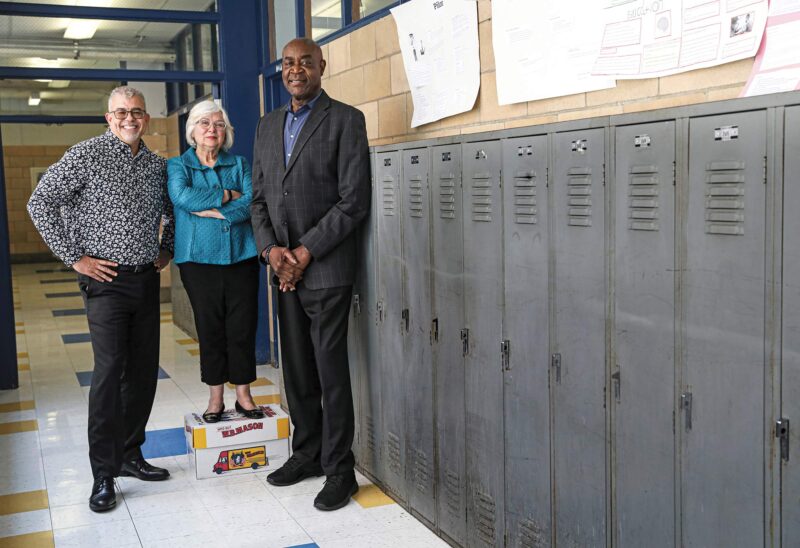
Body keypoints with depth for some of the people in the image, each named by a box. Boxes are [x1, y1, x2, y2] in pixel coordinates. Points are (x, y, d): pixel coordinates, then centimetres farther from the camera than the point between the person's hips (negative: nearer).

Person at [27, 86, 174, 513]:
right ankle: (103, 474, 0)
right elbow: (41, 203, -8)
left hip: (147, 280, 6)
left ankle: (130, 455, 23)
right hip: (106, 279, -6)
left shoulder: (157, 165, 11)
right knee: (110, 371, -10)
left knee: (143, 371, 8)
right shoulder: (87, 155, -5)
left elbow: (171, 210, 29)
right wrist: (73, 257, -10)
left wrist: (166, 250, 16)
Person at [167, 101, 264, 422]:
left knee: (243, 326, 1)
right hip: (199, 257, -1)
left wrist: (213, 211, -14)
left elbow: (252, 203, -5)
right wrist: (229, 195, -9)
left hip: (241, 255, 2)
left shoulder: (240, 164, 11)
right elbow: (183, 197, -14)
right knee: (209, 327, 3)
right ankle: (215, 397, 14)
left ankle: (243, 394, 13)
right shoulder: (178, 165, 7)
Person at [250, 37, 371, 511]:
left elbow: (354, 200, -11)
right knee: (297, 369, 13)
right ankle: (307, 453, 28)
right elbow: (259, 197, 14)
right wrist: (271, 249, -3)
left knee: (331, 371, -1)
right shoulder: (268, 125, 14)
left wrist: (305, 251, -13)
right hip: (285, 270, 6)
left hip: (326, 268, -6)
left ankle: (339, 470, 11)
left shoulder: (345, 120, -5)